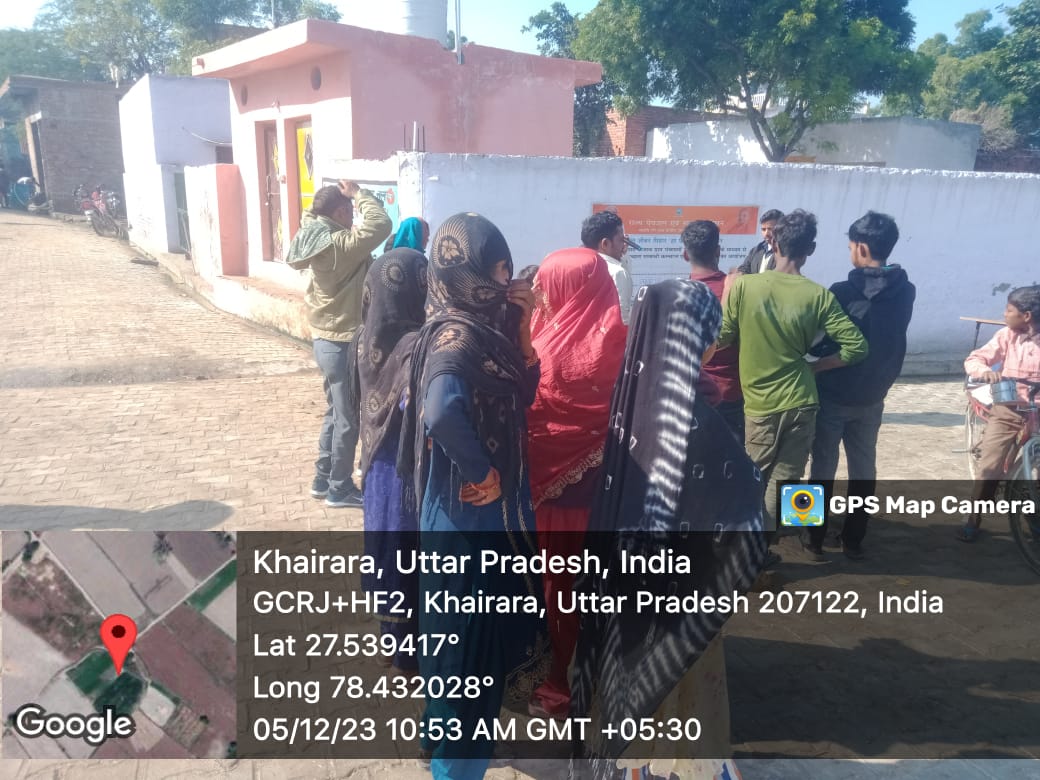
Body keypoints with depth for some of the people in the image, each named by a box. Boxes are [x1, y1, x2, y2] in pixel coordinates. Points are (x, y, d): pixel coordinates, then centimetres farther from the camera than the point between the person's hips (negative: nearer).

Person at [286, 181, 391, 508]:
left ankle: (323, 479, 30)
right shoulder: (339, 245, -21)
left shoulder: (317, 242, 6)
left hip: (326, 340, 9)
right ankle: (340, 489, 15)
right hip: (343, 344, -9)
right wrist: (358, 193, -15)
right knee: (348, 419, 3)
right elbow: (380, 224, -29)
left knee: (335, 413, 21)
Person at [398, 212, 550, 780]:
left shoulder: (485, 325, 2)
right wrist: (480, 472, -27)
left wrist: (522, 330, -1)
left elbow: (522, 394, 12)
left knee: (489, 620, 25)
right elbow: (441, 413, -42)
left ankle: (467, 731, 49)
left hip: (497, 504, 9)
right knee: (467, 627, 8)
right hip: (470, 509, -9)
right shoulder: (456, 337, -26)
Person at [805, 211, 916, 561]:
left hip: (834, 395, -4)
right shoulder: (906, 292, -3)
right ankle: (854, 540, 24)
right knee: (863, 468, 15)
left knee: (823, 468, 7)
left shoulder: (842, 293, -19)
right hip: (873, 397, 4)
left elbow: (815, 346, -10)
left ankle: (816, 540, 15)